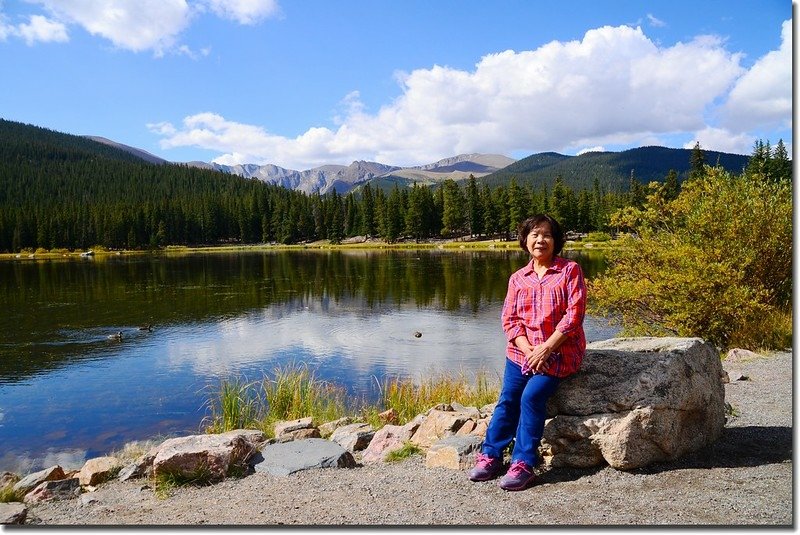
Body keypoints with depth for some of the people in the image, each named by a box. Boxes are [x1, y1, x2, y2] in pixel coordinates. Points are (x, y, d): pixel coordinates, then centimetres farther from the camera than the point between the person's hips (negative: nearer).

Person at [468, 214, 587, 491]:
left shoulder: (570, 270, 0)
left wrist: (545, 349, -16)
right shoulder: (518, 278, 10)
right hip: (521, 351, 4)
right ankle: (490, 455, 4)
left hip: (559, 351, -3)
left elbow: (574, 314, -9)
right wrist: (529, 350, -13)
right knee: (507, 398, -9)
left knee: (532, 396, -20)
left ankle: (523, 464, -12)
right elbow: (509, 319, 4)